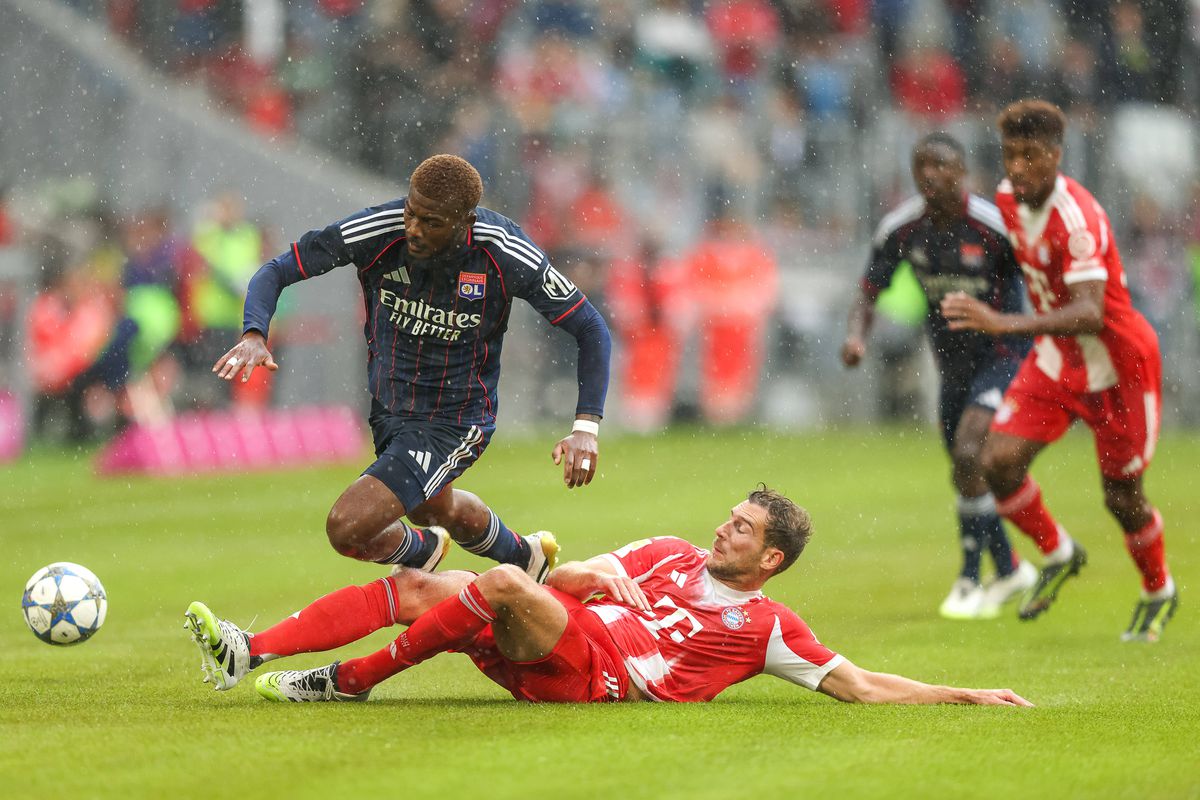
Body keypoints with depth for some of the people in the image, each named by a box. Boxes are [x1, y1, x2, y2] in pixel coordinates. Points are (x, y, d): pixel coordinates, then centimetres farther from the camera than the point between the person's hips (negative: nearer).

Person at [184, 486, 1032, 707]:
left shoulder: (768, 626, 10)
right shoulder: (669, 554, 27)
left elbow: (861, 685, 7)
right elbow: (582, 575, 25)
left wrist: (965, 696, 0)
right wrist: (563, 576, 0)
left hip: (593, 674, -6)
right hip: (550, 638, 6)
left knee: (501, 585, -31)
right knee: (412, 585, -11)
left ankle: (349, 681, -20)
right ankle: (247, 653, -20)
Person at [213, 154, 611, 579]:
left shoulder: (507, 255, -26)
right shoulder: (377, 230, -22)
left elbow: (590, 328, -15)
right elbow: (277, 271, -13)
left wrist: (586, 428, -26)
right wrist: (254, 334, -34)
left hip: (455, 422, -5)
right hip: (388, 410, 5)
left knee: (347, 528, -18)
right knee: (435, 509, 32)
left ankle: (422, 550, 18)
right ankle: (525, 556, 63)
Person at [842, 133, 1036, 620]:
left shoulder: (994, 225, -21)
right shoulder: (901, 229, -7)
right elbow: (869, 293, 2)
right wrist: (856, 336, -18)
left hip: (1003, 355, -6)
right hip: (953, 363, 6)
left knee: (968, 456, -22)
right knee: (969, 472, 13)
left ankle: (970, 578, -10)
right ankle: (1010, 570, 34)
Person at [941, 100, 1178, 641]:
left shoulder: (1076, 219, -31)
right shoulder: (1008, 198, -6)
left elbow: (1089, 313, -42)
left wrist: (1007, 324, -53)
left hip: (1116, 363, -6)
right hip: (1056, 357, 7)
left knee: (1121, 495, 5)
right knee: (999, 461, -11)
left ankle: (1159, 592, 34)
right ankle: (1057, 555, 16)